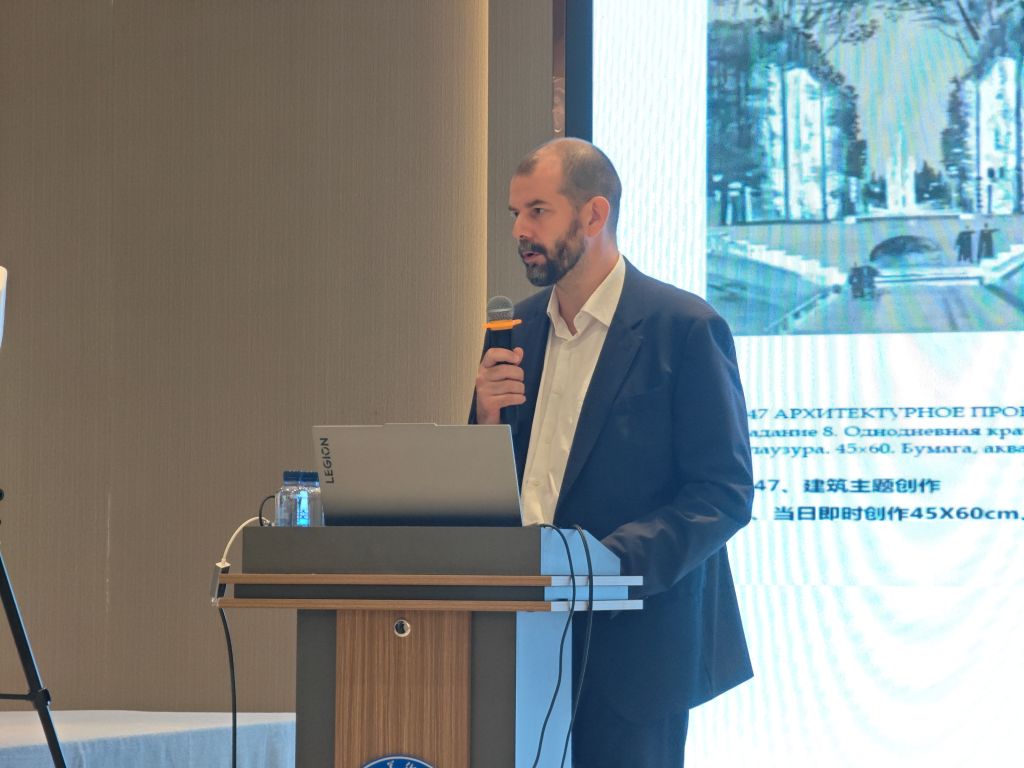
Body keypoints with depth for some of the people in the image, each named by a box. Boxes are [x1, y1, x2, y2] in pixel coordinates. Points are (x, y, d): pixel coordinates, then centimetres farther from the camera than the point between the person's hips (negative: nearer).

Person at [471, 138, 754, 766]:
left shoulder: (684, 327, -6)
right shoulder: (517, 331, 13)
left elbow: (725, 495, -10)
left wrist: (610, 561, -22)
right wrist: (487, 422, -4)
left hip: (633, 644, -5)